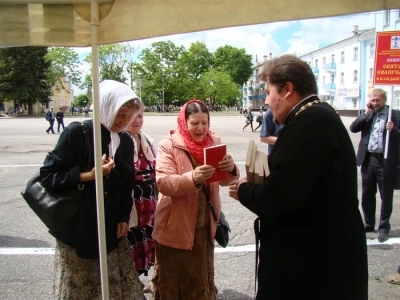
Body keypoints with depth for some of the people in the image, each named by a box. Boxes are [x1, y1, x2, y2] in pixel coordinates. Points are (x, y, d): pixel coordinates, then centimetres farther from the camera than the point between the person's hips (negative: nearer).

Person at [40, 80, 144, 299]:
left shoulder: (126, 142, 4)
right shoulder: (77, 133, -13)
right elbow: (48, 176, -12)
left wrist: (123, 218, 3)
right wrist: (88, 175, -21)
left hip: (111, 230, 5)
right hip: (76, 230, -4)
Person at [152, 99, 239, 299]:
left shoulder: (214, 142, 1)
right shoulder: (168, 146, -12)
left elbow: (224, 180, -2)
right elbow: (163, 183, -23)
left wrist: (231, 169, -25)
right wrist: (193, 178, -40)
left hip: (204, 224, 4)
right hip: (175, 227, -4)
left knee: (201, 277, 22)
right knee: (171, 280, 13)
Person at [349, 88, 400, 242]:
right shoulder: (367, 115, 10)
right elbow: (353, 128, -1)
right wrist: (366, 113, -8)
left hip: (386, 161, -4)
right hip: (368, 159, 4)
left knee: (386, 196, 5)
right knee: (367, 195, 13)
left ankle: (384, 227, 16)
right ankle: (368, 223, 27)